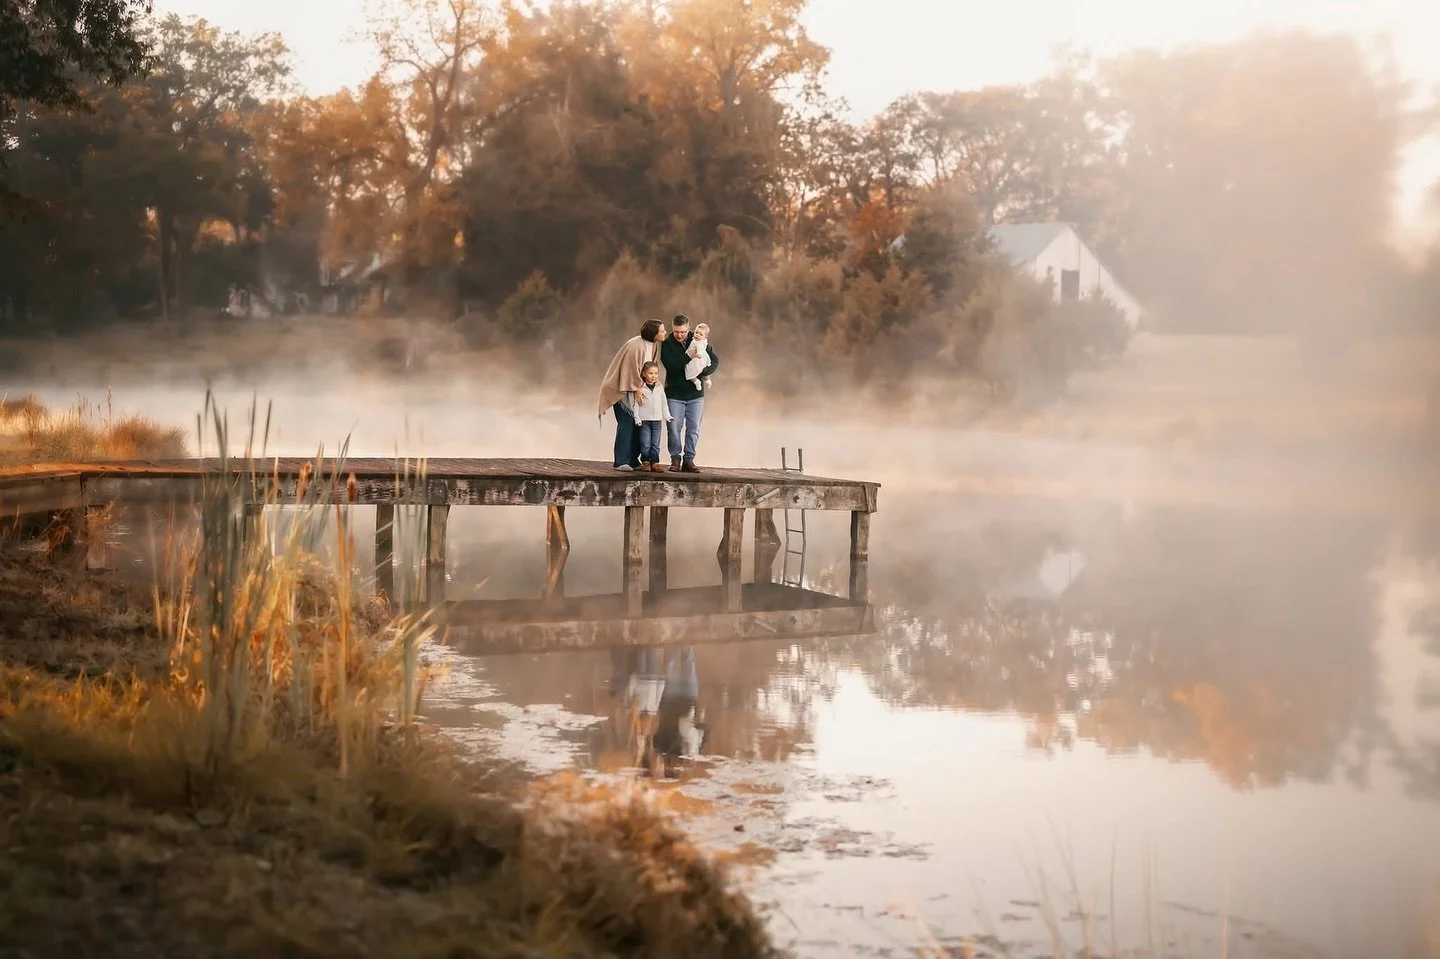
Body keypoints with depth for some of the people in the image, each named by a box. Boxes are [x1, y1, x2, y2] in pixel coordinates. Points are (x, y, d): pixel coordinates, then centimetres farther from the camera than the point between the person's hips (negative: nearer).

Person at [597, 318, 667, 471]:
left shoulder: (654, 345, 2)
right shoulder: (636, 346, -24)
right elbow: (632, 370, -23)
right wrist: (637, 389, -22)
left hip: (638, 389, 8)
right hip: (623, 390, -8)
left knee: (638, 424, 4)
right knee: (626, 423, -13)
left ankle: (633, 460, 9)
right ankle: (621, 462, -12)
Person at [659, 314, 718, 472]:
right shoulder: (667, 344, -6)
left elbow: (715, 360, 0)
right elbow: (670, 365, -19)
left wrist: (703, 373, -18)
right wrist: (688, 356, -28)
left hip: (695, 394, 2)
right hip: (674, 394, -2)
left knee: (693, 429, 2)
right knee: (674, 428, -1)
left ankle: (688, 460, 8)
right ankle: (675, 459, 9)